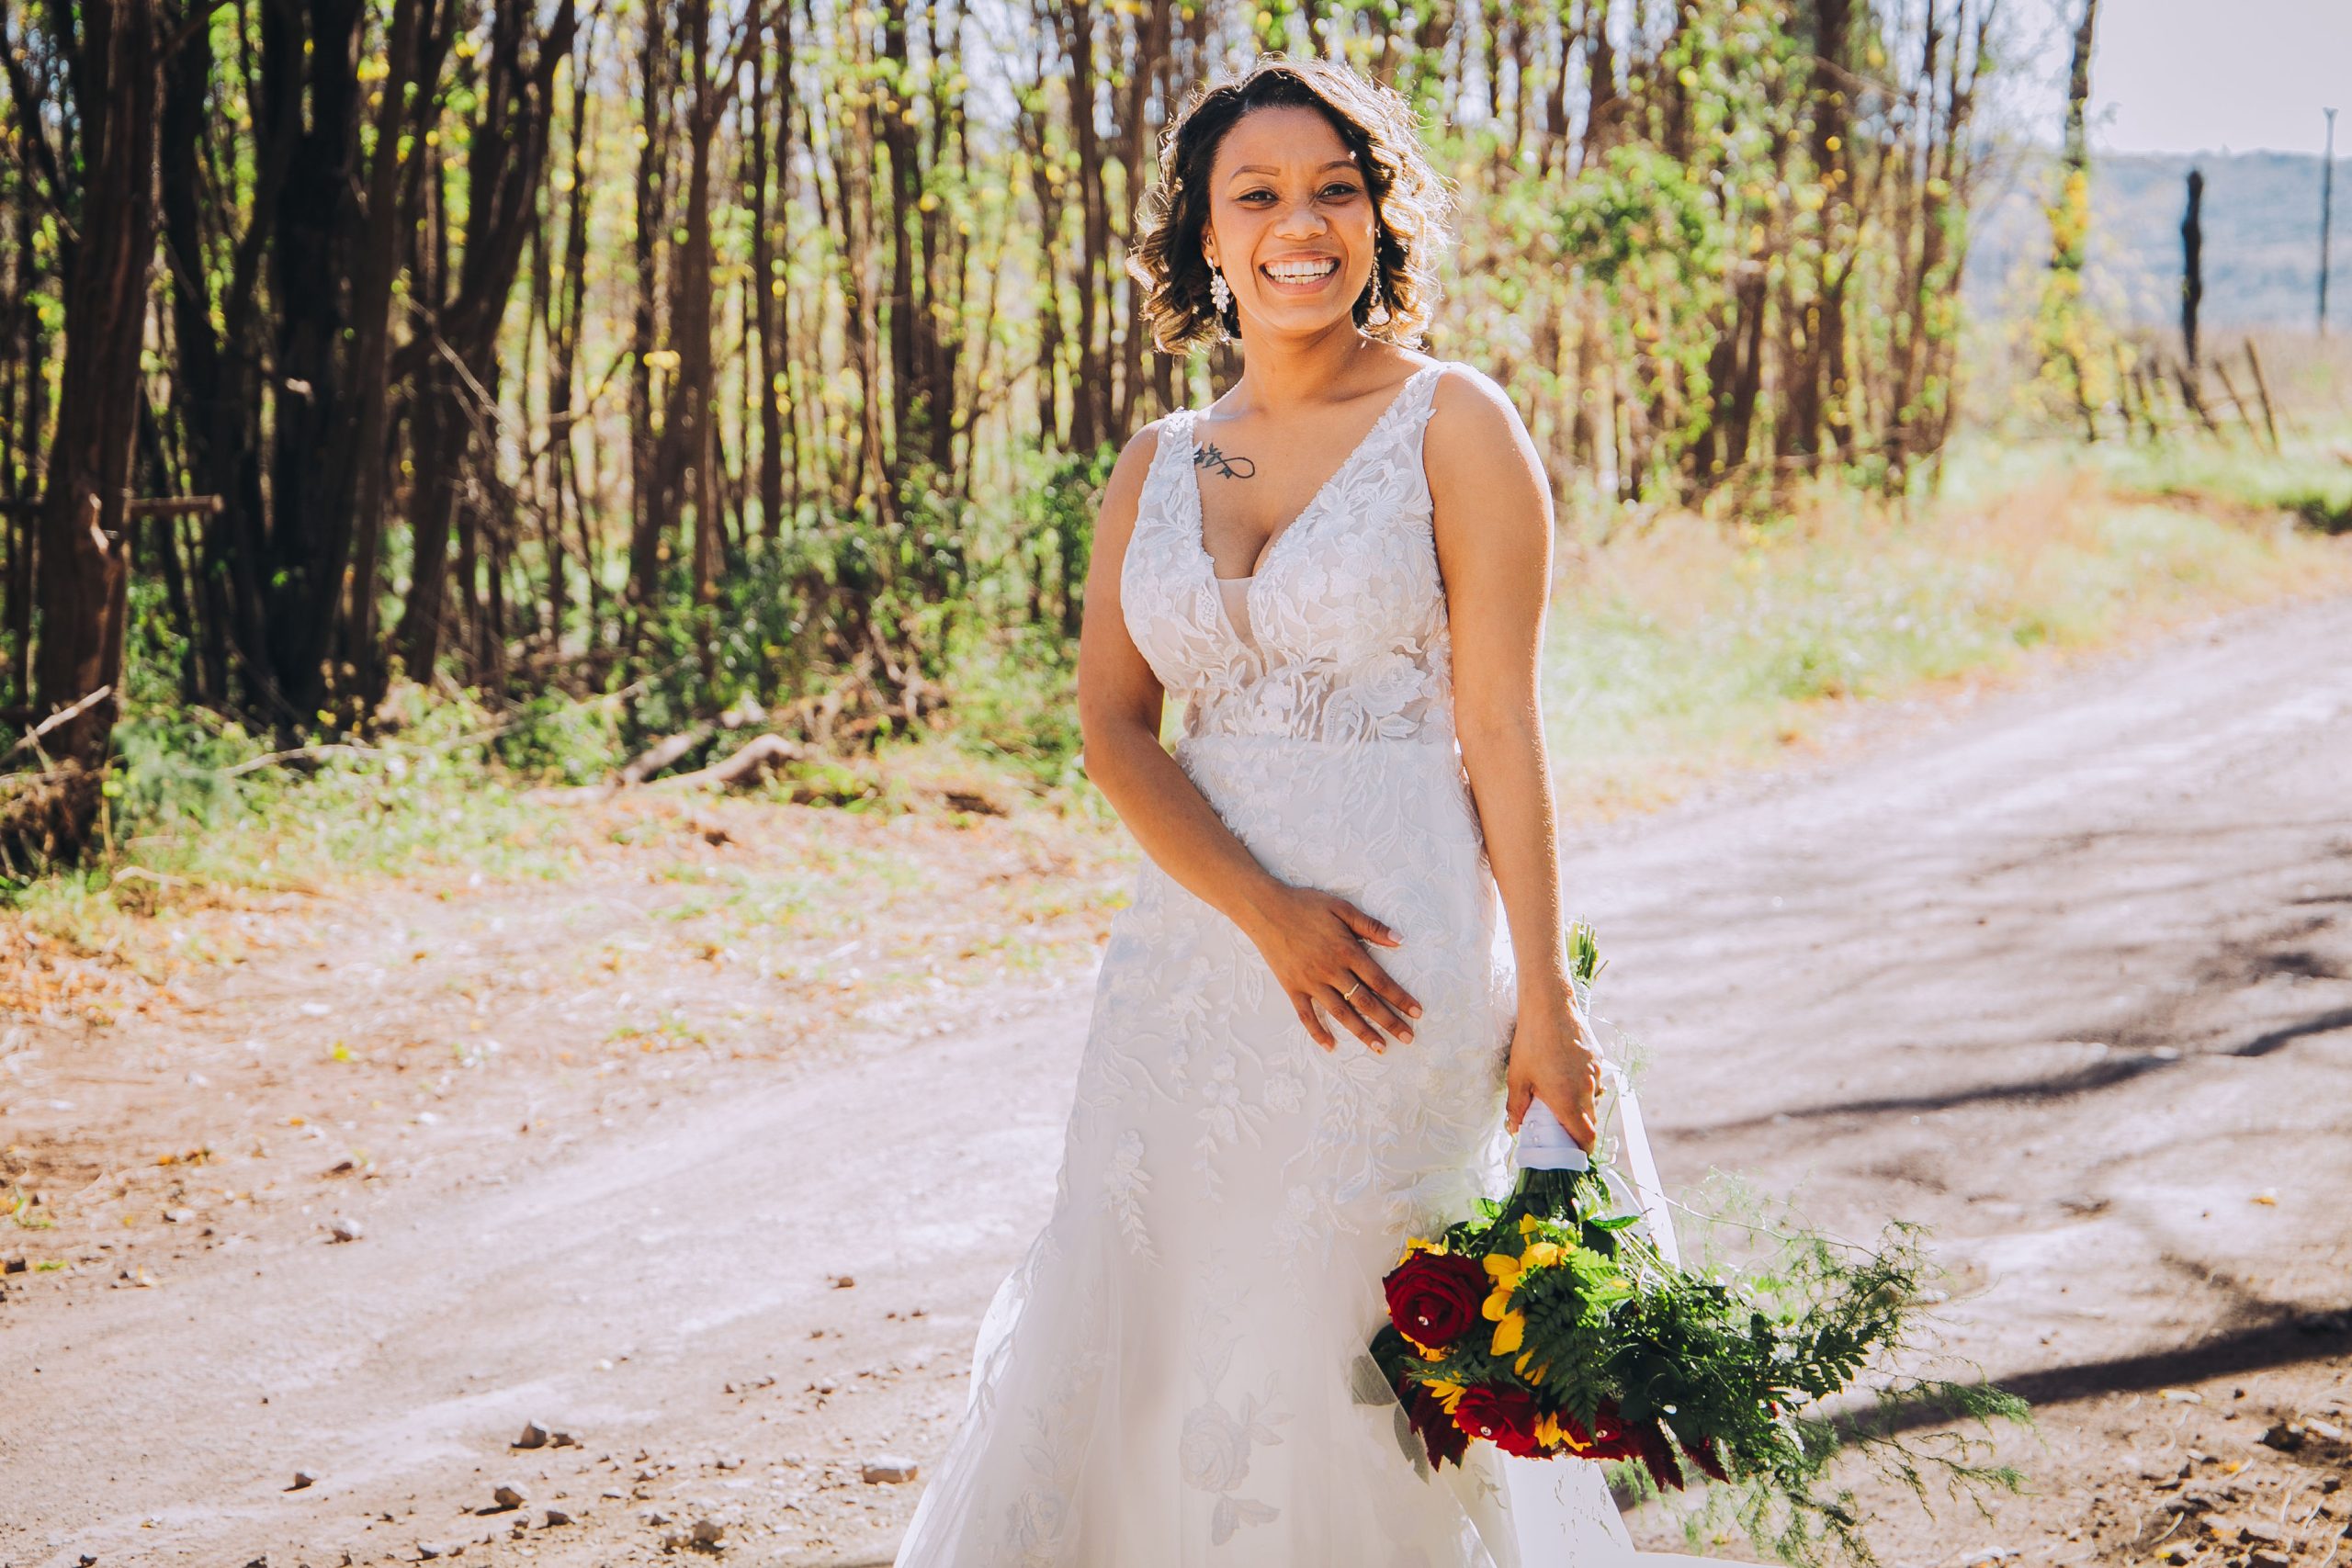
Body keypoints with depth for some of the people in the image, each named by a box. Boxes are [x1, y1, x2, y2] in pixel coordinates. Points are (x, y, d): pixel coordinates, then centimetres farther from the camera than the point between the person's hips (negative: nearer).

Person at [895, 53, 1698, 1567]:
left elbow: (1502, 726, -7)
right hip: (1192, 952, 5)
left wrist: (1545, 999, -10)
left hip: (1397, 955, -4)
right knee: (1141, 1337, 7)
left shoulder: (1454, 425, -3)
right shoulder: (1157, 465, 10)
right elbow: (1111, 721, 2)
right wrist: (1264, 911, -14)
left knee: (1357, 1355, 1)